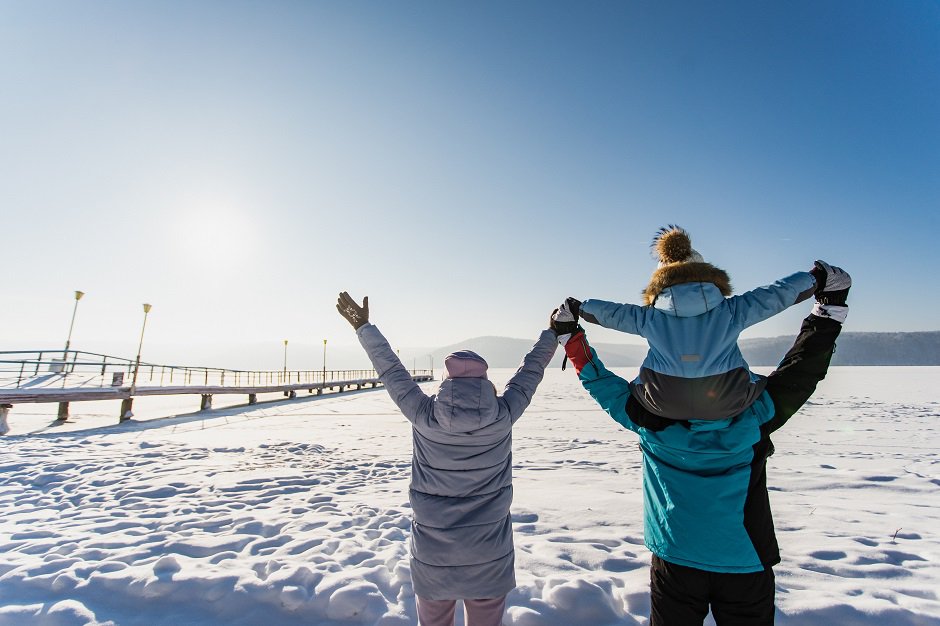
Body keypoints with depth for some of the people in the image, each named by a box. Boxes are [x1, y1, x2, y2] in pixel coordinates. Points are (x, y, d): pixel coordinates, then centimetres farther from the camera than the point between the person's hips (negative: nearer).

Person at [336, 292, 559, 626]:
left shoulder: (424, 416, -18)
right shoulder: (503, 417, -17)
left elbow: (391, 371, -7)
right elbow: (531, 370, -3)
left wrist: (364, 327, 5)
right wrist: (553, 331, 13)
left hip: (434, 552, 0)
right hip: (488, 554, 1)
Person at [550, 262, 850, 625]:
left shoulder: (651, 421, -20)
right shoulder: (755, 416, -20)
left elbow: (602, 383, -9)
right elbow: (804, 366, -9)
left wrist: (570, 336, 0)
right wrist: (830, 307, 1)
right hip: (746, 565, 1)